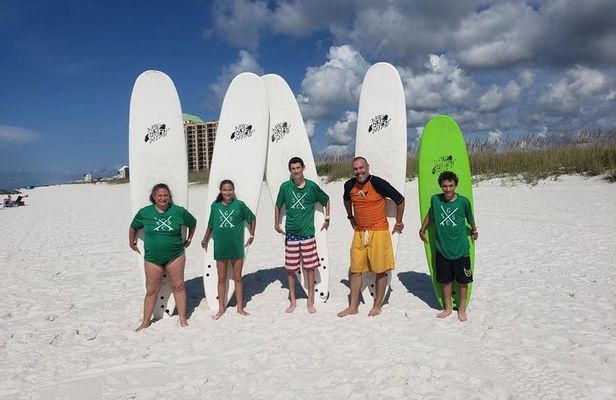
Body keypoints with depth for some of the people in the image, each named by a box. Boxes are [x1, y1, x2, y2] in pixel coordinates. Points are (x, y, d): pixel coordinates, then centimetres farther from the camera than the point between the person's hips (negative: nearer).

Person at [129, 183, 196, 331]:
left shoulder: (179, 211, -4)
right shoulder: (145, 212, -2)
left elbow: (193, 223, 14)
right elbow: (133, 228, 15)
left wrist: (188, 240, 16)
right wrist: (132, 243, 19)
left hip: (175, 256, 0)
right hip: (152, 258, 1)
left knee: (178, 287, 6)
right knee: (151, 291, 8)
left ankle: (183, 319, 17)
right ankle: (145, 322, 22)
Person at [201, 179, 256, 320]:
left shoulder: (239, 205, -6)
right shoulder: (215, 206, -3)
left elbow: (252, 219, 7)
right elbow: (210, 225, 10)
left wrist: (251, 235, 7)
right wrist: (205, 240, 18)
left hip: (236, 248, -1)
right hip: (220, 248, 1)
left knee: (237, 278, 10)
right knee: (222, 279, 12)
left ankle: (240, 307, 23)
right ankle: (221, 308, 24)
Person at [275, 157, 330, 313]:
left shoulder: (312, 186, -4)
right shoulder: (285, 187, -2)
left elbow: (326, 200, 12)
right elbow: (278, 206, 13)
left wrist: (327, 219, 10)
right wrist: (276, 224, 13)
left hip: (308, 234, -1)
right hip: (290, 234, 1)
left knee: (310, 267, 3)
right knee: (290, 269, 7)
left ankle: (310, 301, 16)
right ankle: (293, 301, 21)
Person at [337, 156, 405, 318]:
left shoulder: (378, 183, -13)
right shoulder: (349, 185, 3)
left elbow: (400, 199, -5)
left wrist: (399, 222, 2)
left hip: (378, 232, -5)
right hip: (359, 232, 5)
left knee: (380, 270, 3)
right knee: (355, 269, 7)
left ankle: (377, 306, 17)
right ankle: (353, 306, 17)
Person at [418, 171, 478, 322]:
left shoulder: (463, 201, -10)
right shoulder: (435, 200, -7)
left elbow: (470, 218, 8)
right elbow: (430, 214, 13)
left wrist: (474, 231, 22)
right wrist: (422, 230, 20)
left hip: (461, 250, -1)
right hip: (442, 249, 2)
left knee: (463, 281, 8)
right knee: (445, 280, 12)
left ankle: (462, 309, 27)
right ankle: (447, 308, 29)